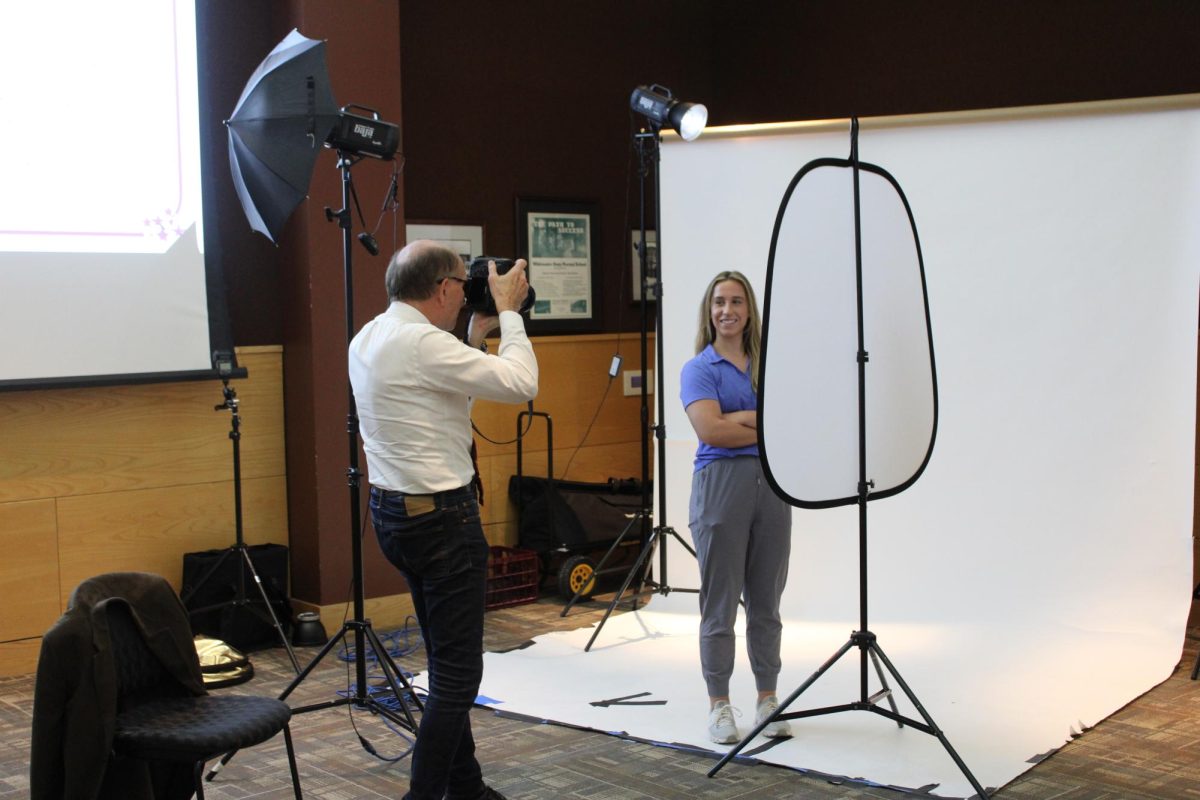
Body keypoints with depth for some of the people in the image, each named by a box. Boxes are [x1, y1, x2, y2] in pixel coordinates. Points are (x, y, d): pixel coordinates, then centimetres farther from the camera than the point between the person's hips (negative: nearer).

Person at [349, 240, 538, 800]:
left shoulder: (368, 340, 10)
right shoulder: (422, 343, -20)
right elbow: (519, 384, -20)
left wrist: (474, 336, 13)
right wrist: (508, 312, -8)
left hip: (393, 512, 10)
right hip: (441, 517, -10)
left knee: (447, 662, 19)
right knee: (457, 669, -3)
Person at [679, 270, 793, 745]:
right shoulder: (699, 369, 1)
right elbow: (710, 429, -15)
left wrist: (742, 418, -13)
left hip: (771, 483, 4)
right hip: (721, 484, -4)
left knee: (766, 602, 10)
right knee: (720, 603, 2)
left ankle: (768, 699, 21)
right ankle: (719, 706, 13)